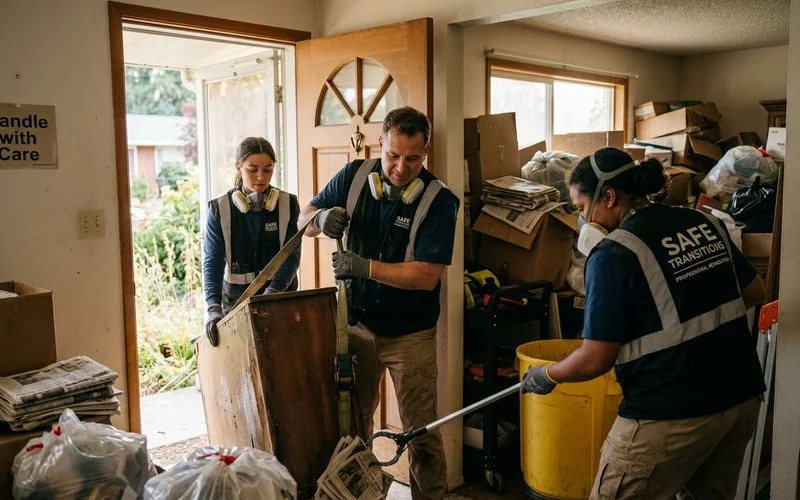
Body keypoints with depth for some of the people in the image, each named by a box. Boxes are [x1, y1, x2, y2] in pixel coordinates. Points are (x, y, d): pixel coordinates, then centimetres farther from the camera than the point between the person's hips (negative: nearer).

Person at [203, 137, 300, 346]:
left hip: (280, 292, 0)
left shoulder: (288, 204, -2)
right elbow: (213, 261, -8)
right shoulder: (220, 209, -3)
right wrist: (214, 308, -21)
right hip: (236, 297, 0)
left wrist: (272, 292, -22)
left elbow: (292, 256, -6)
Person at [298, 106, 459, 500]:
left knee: (421, 432, 5)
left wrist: (365, 267, -30)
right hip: (356, 323, 4)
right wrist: (322, 217, -19)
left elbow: (426, 276, -22)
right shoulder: (354, 177, -4)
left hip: (410, 334, -3)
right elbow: (304, 220, 4)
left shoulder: (439, 201, -16)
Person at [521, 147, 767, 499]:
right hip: (741, 395, 8)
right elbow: (754, 292, 18)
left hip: (674, 413, -7)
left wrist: (546, 375, 2)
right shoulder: (705, 223, 5)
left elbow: (596, 360, -15)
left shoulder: (613, 253, -16)